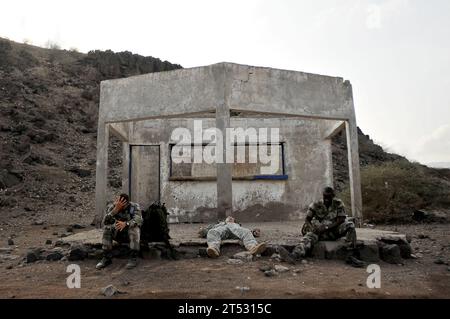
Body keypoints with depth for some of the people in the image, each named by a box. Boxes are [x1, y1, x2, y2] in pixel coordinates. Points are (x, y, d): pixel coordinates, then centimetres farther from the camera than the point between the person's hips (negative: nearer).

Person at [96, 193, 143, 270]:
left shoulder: (135, 207, -13)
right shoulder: (112, 207, -9)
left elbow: (138, 220, -31)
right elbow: (105, 221, -26)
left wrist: (125, 223, -49)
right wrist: (116, 208, -37)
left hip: (131, 235, -2)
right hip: (117, 234, 2)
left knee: (135, 228, -33)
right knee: (106, 228, -24)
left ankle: (133, 258, -25)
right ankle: (107, 258, -16)